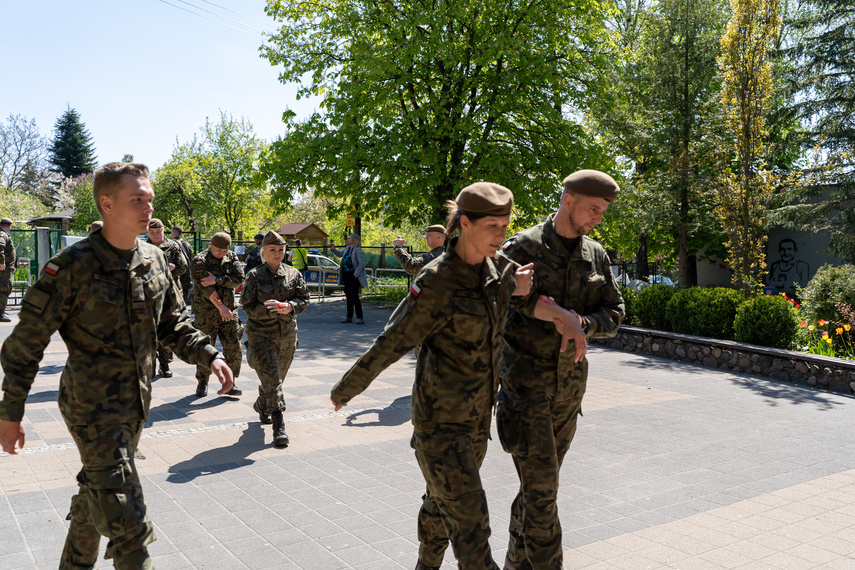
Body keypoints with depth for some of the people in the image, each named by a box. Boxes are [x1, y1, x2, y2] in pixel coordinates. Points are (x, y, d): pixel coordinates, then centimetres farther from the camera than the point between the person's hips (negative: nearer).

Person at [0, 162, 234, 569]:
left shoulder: (154, 260, 2)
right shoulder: (73, 265, -17)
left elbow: (173, 323, 13)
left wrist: (208, 355, -2)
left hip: (136, 405, 7)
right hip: (91, 408, -7)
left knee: (98, 496, 24)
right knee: (127, 524, -6)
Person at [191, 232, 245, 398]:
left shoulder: (231, 258, 6)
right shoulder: (199, 261, -8)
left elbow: (239, 279, -7)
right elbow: (205, 287, -15)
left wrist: (217, 279, -18)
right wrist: (221, 307, -19)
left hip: (229, 308, 4)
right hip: (205, 311, -3)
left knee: (234, 345, -2)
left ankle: (231, 381, 9)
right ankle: (202, 382, 16)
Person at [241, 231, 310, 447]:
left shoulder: (293, 274, 3)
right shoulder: (254, 276, -5)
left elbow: (304, 299, 2)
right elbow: (248, 306, -8)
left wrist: (289, 307, -19)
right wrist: (270, 310, -23)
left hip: (287, 334, 4)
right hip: (261, 334, -4)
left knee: (276, 378, 18)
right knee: (272, 379, -12)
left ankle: (262, 405, 48)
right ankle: (279, 426, -11)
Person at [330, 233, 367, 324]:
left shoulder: (358, 250, -14)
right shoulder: (347, 248, 13)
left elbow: (361, 264, -18)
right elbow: (339, 254, 34)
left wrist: (355, 275, -19)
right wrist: (333, 249, 20)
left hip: (353, 277, -8)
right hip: (346, 275, 8)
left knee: (354, 297, -9)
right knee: (348, 297, 12)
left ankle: (360, 318, -4)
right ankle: (349, 317, 20)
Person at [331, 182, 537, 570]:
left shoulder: (498, 269, 1)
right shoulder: (436, 282, -19)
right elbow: (391, 343, -12)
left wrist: (518, 289, -1)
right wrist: (346, 390, -3)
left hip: (477, 418, 7)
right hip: (439, 422, -7)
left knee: (441, 503, 25)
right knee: (470, 525, -5)